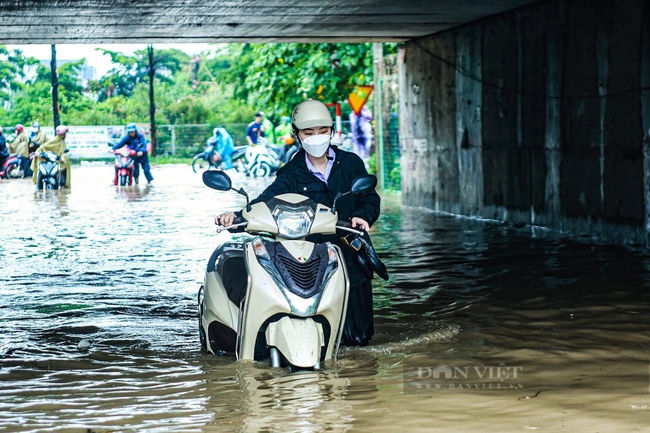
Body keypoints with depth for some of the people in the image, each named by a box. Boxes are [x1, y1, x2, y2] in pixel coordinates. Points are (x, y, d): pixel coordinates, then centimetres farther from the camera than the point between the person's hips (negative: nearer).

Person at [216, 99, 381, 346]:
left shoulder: (351, 163, 8)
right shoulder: (292, 174, 4)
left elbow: (370, 199, 8)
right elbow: (267, 200, -11)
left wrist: (362, 215, -15)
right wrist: (238, 215, -30)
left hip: (352, 255, 1)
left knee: (357, 337, 5)